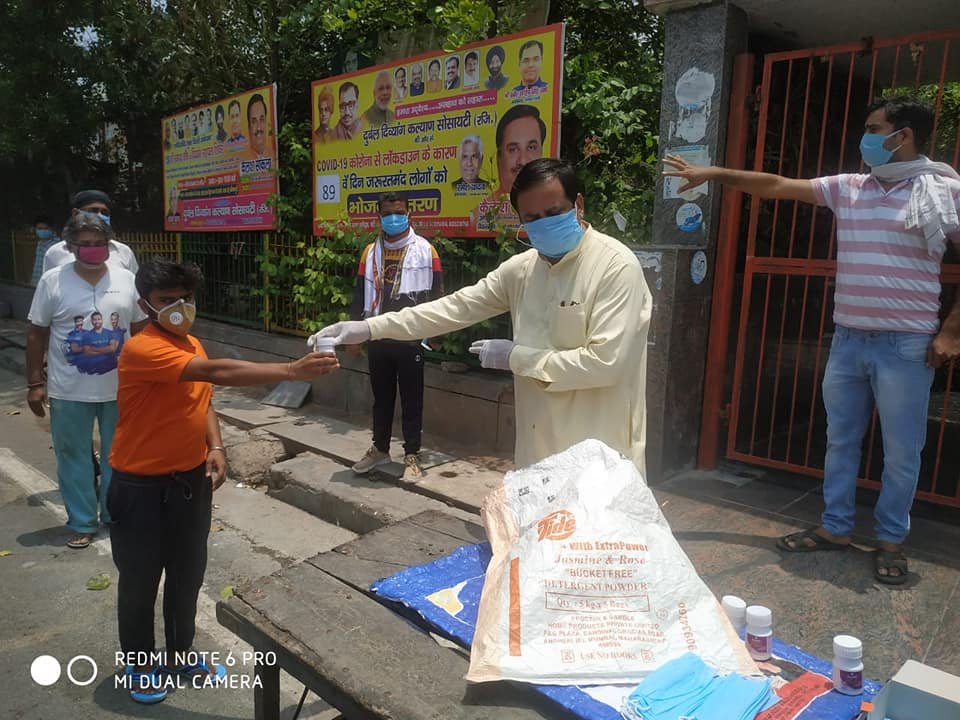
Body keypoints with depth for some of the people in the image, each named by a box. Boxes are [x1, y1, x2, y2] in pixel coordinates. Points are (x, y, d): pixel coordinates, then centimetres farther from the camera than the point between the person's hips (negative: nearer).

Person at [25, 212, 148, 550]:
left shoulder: (126, 279, -2)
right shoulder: (53, 280, -6)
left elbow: (141, 329, 6)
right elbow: (37, 334, 0)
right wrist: (35, 382, -2)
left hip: (120, 388, 2)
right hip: (69, 391, -1)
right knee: (73, 457, 10)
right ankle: (82, 523, 26)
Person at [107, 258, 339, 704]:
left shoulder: (192, 345, 3)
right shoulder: (142, 350, -24)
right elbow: (216, 372, -37)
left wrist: (215, 448, -2)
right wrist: (291, 371, -43)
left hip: (190, 480, 7)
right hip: (141, 487, -7)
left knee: (187, 574, 18)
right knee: (140, 580, 13)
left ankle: (180, 654, 39)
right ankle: (139, 665, 35)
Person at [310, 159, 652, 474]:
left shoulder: (616, 265, -15)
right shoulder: (522, 267, 6)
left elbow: (605, 362, -21)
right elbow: (456, 307, 6)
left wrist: (516, 358, -13)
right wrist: (369, 328, 1)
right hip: (539, 447, 6)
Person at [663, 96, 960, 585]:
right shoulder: (847, 188, 8)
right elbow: (777, 186, 9)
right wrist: (714, 173, 6)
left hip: (906, 346, -5)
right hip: (847, 340, 5)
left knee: (901, 451, 7)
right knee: (840, 439, 13)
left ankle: (891, 540, 24)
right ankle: (835, 527, 28)